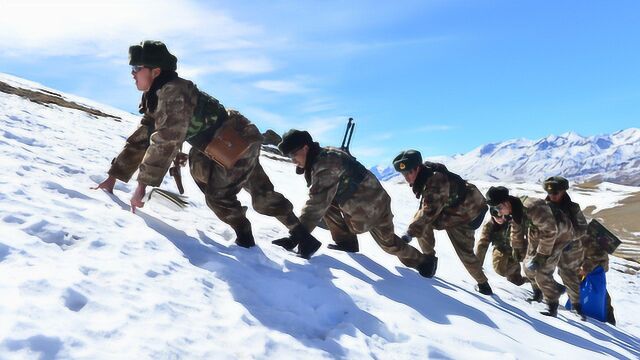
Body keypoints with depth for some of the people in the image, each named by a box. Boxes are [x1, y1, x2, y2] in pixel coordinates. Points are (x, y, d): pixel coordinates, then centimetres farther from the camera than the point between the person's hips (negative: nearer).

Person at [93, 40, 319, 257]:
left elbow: (166, 141, -34)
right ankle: (300, 233, 25)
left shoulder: (173, 91, -26)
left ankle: (245, 238, 11)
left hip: (240, 140, -10)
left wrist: (143, 185, -34)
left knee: (218, 193, -11)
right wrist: (113, 177, 1)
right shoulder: (155, 99, 5)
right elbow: (140, 139, 5)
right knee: (262, 194, 14)